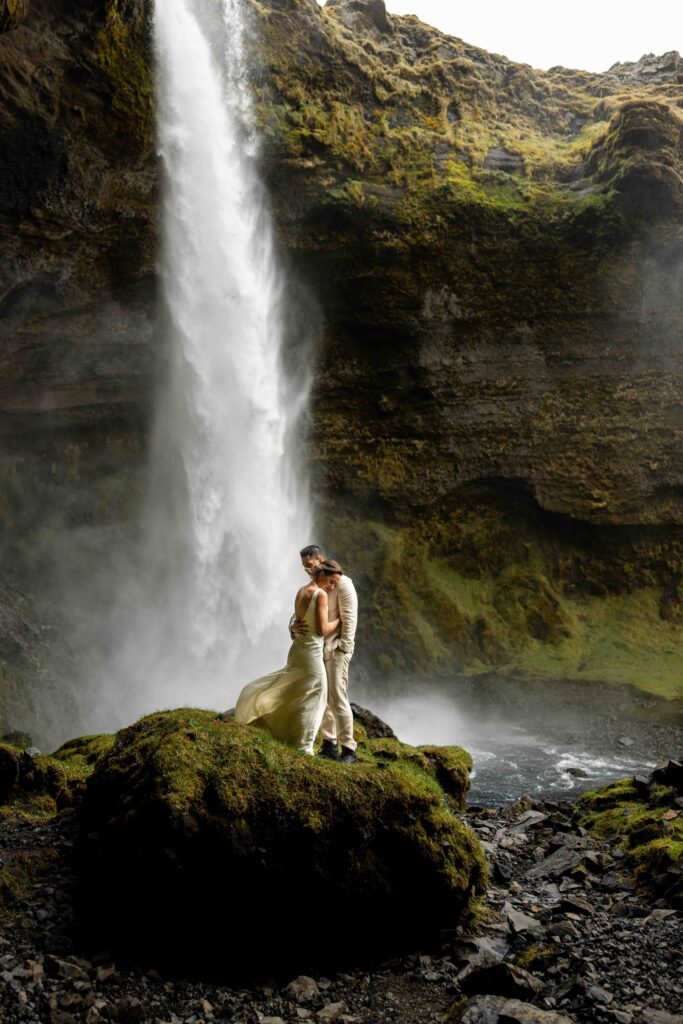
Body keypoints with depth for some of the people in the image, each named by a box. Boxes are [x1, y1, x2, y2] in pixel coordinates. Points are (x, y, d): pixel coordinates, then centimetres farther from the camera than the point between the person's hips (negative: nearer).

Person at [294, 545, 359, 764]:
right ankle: (329, 745, 19)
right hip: (316, 648, 7)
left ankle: (349, 749, -3)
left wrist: (343, 648, -18)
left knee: (338, 698, -9)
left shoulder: (342, 583, -9)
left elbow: (349, 618, -13)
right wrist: (294, 627, -13)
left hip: (336, 649, -7)